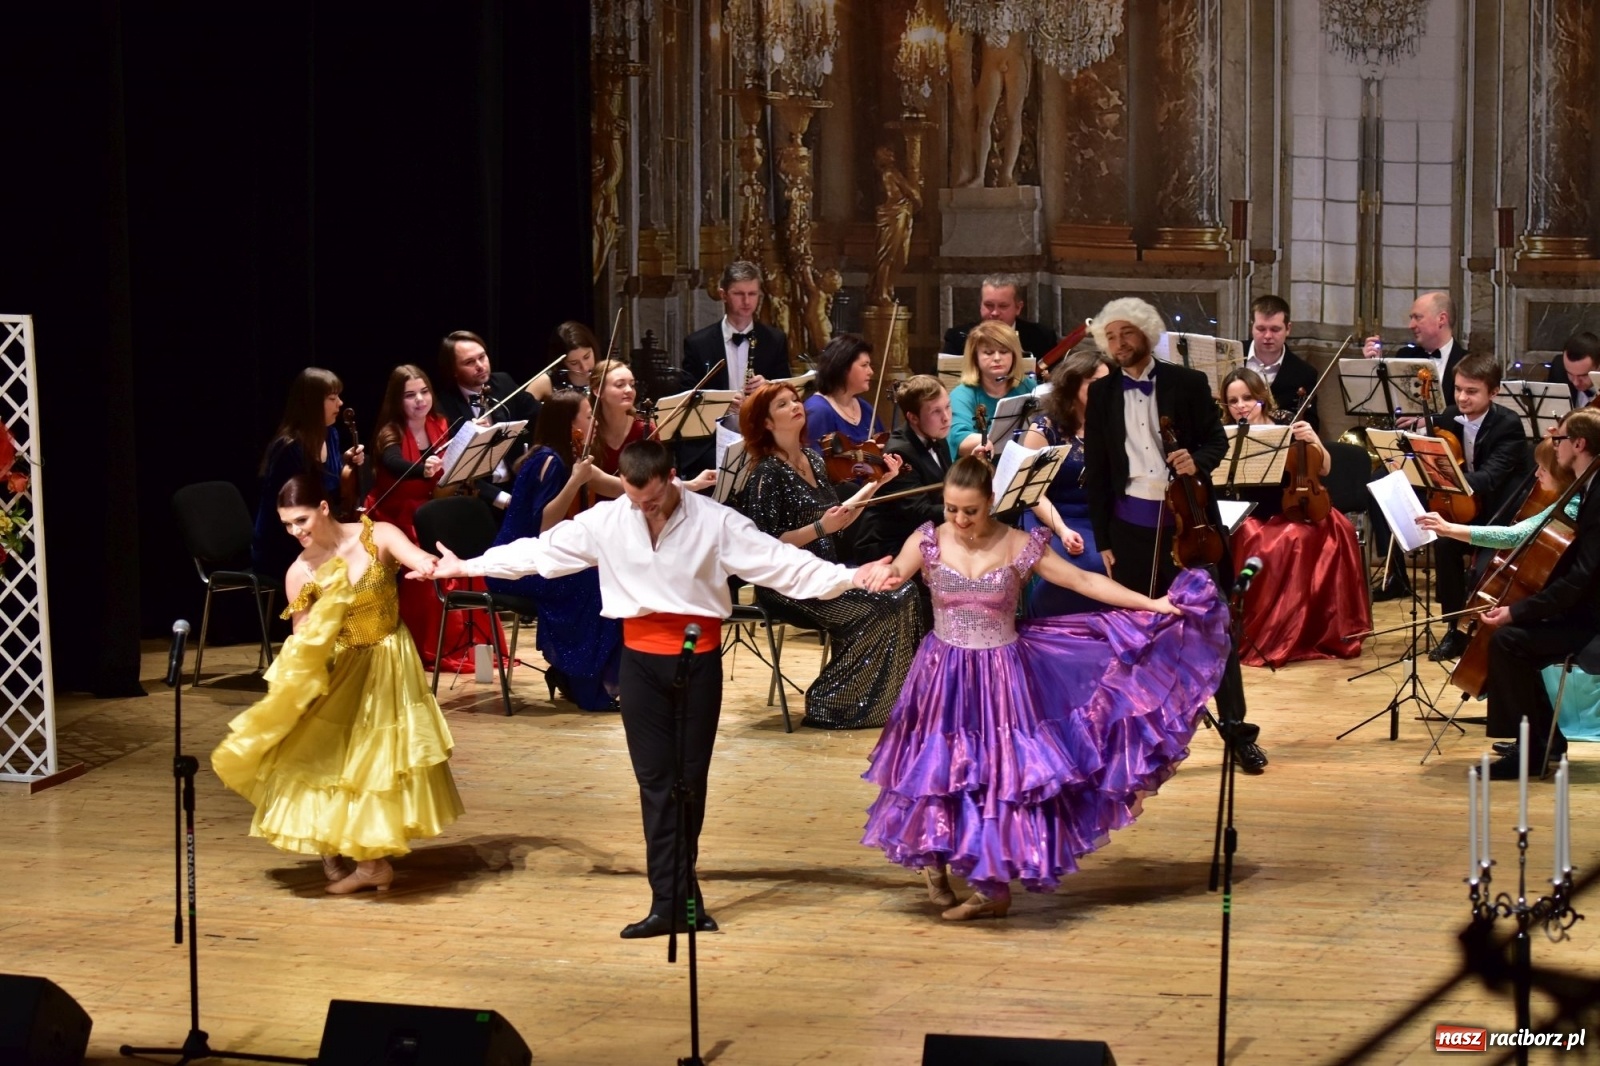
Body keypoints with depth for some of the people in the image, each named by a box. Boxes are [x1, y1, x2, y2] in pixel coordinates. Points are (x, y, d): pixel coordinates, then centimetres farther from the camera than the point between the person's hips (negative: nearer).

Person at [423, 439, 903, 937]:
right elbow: (541, 549, 3)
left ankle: (676, 898, 15)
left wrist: (851, 577, -24)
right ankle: (673, 901, 1)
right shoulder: (605, 520, -3)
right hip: (642, 659, 1)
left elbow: (780, 560, -13)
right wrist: (467, 566, 4)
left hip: (698, 658, -1)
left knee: (691, 779, 6)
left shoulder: (715, 521, -10)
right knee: (655, 780, 1)